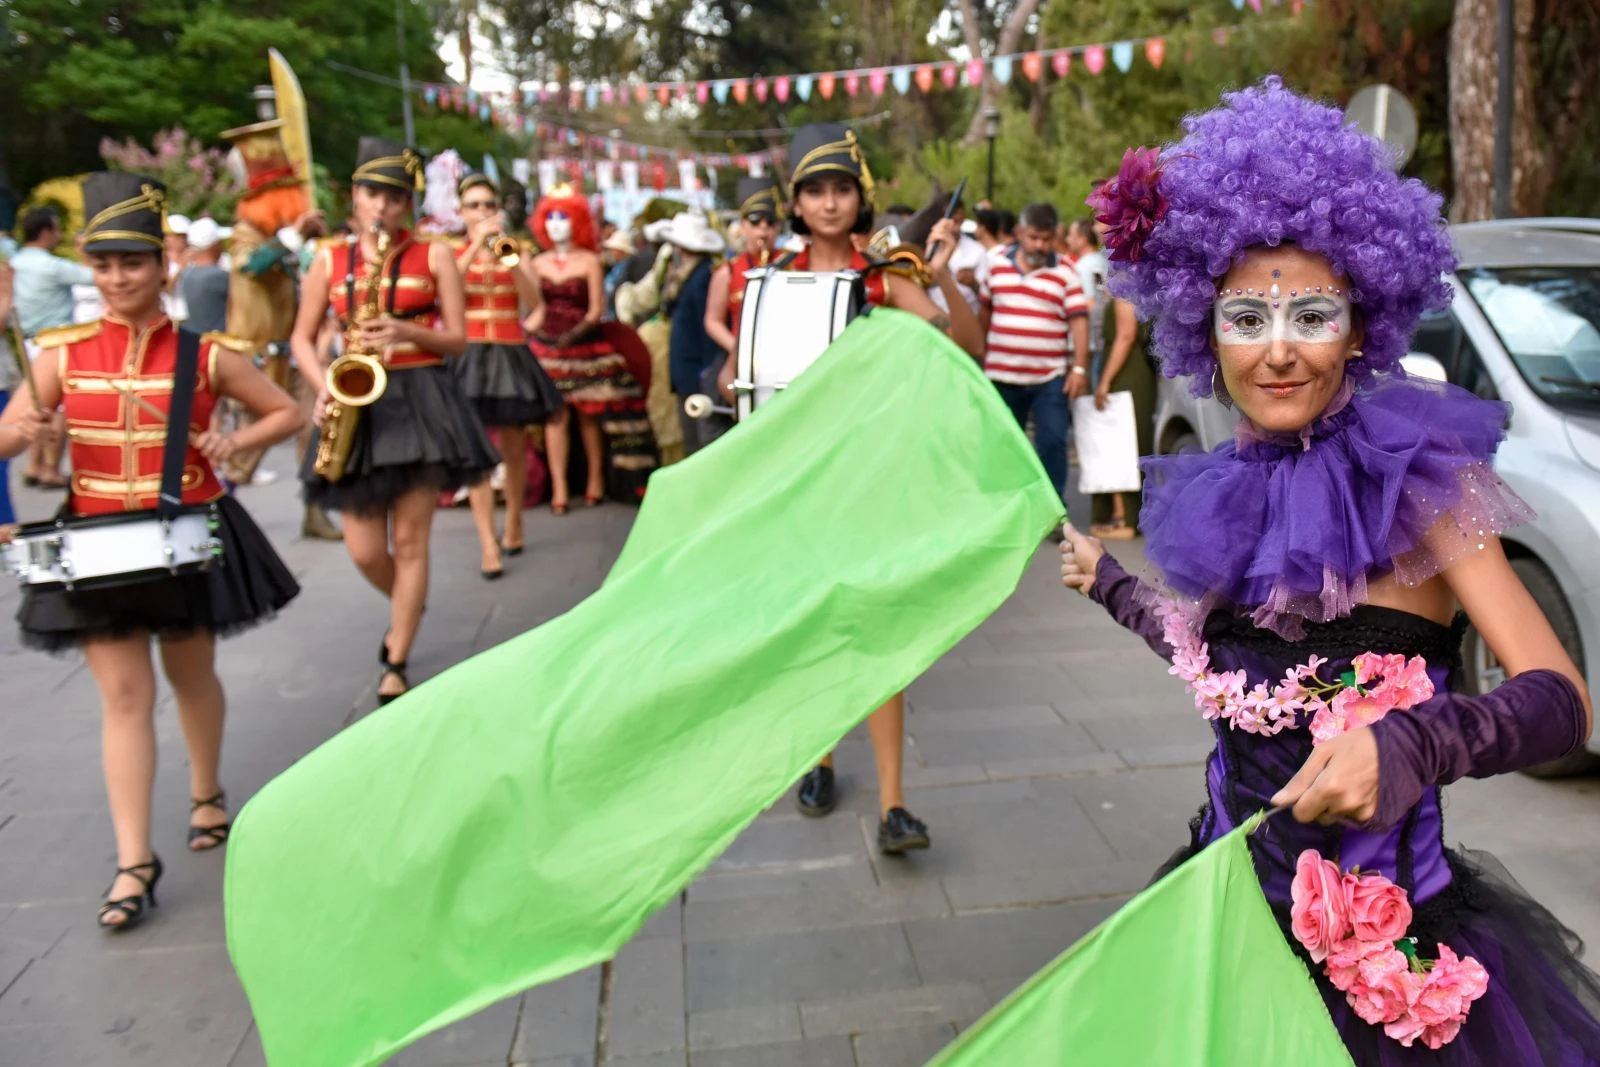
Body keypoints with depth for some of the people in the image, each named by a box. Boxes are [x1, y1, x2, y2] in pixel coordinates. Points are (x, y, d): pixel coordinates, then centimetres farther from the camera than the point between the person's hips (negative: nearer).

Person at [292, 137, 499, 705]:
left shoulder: (434, 255, 4)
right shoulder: (329, 261, 9)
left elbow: (457, 339, 2)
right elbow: (302, 339, 12)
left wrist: (405, 331, -16)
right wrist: (323, 388, -7)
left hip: (421, 399, -2)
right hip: (359, 402, 2)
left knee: (409, 541, -2)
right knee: (364, 551, 2)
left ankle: (394, 666, 10)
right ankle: (406, 610, 36)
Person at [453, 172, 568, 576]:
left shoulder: (517, 248, 9)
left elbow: (533, 303, -5)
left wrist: (509, 258, -17)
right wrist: (477, 245, -16)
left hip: (511, 353, 1)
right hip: (467, 355, -1)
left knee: (514, 448, 8)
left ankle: (513, 524, 29)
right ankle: (488, 545, -12)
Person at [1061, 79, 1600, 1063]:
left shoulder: (1418, 480, -13)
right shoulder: (1230, 495, 1)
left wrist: (1411, 744, -38)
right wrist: (1109, 584, 25)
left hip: (1386, 941, -4)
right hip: (1232, 900, 5)